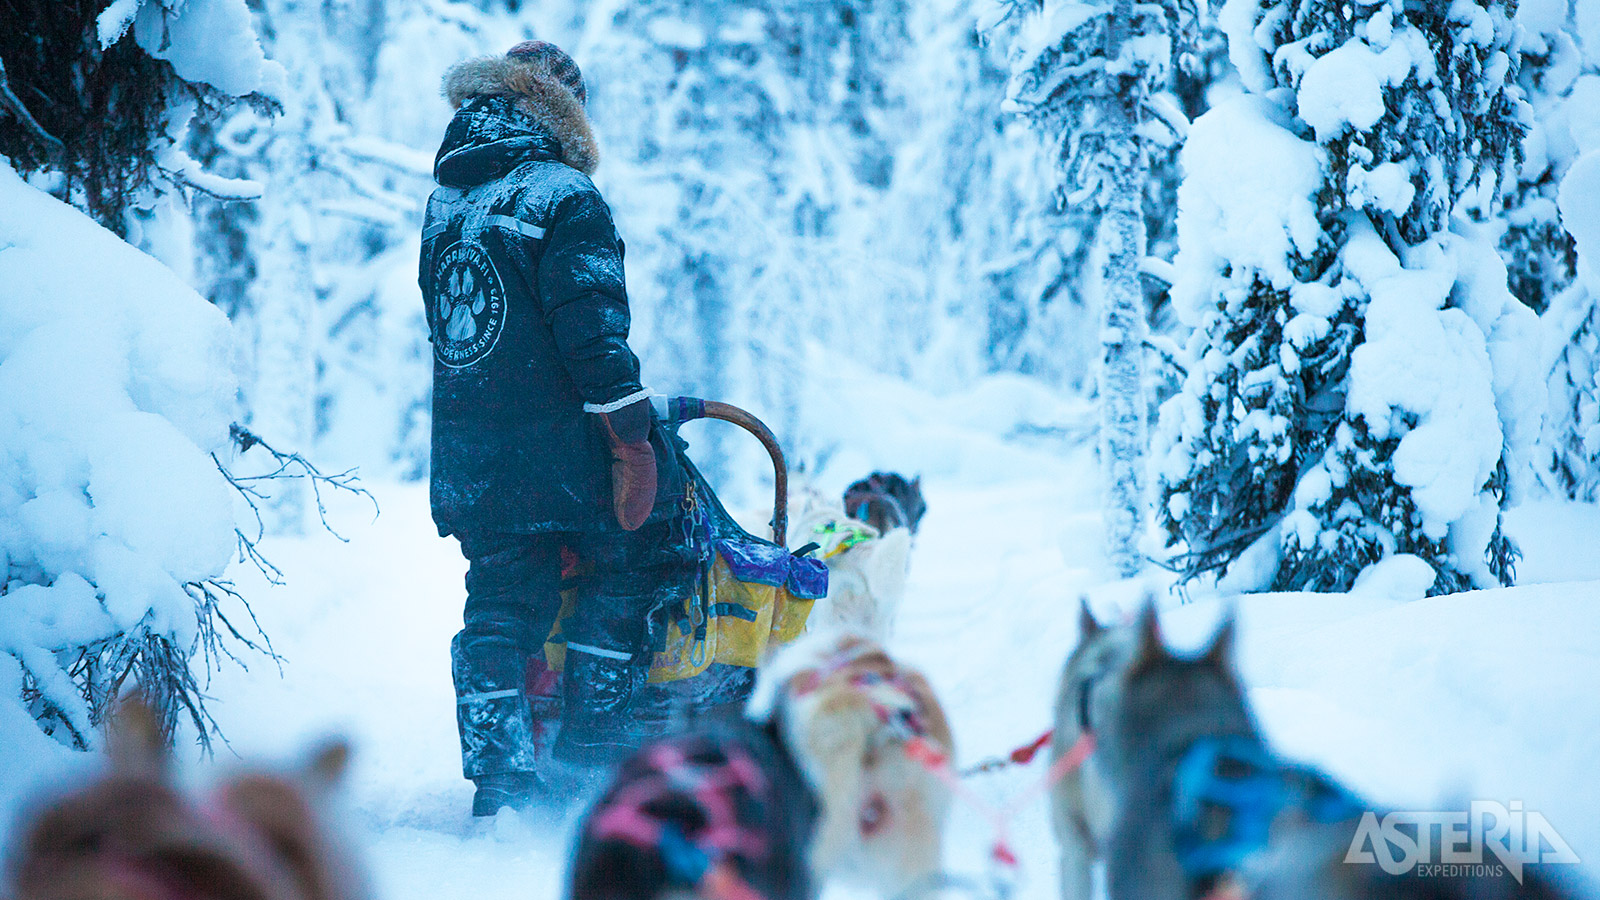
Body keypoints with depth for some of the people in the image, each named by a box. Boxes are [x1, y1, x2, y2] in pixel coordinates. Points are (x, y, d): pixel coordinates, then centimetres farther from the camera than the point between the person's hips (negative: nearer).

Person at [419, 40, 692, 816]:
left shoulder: (441, 207, 12)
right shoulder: (563, 197, -10)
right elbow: (593, 328, -18)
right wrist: (634, 431, -17)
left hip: (467, 460, 6)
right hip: (561, 452, -6)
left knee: (500, 606, 12)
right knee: (634, 559, 14)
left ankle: (497, 771, 7)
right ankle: (591, 726, 11)